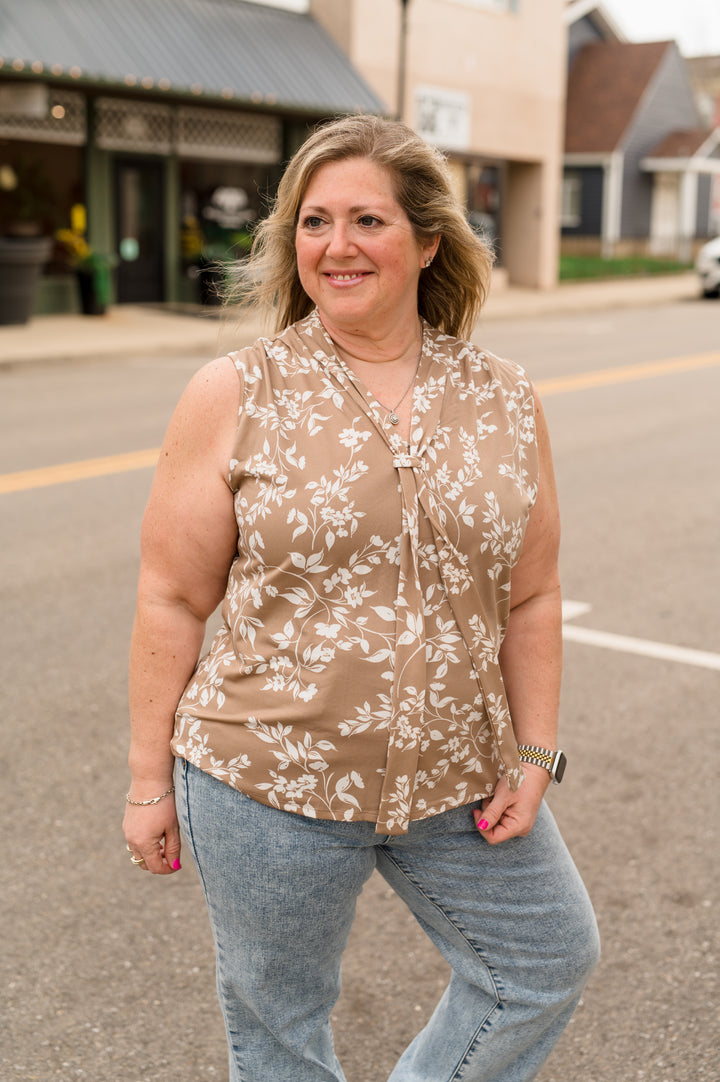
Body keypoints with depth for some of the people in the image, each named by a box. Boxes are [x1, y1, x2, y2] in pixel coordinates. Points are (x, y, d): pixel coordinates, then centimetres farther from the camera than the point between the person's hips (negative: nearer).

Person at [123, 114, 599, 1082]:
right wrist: (150, 779, -3)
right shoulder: (236, 395, -8)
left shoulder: (503, 401, 1)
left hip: (461, 780, 4)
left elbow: (530, 595, 6)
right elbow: (173, 600, -5)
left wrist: (536, 752, 2)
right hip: (267, 784, -3)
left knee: (550, 961, 15)